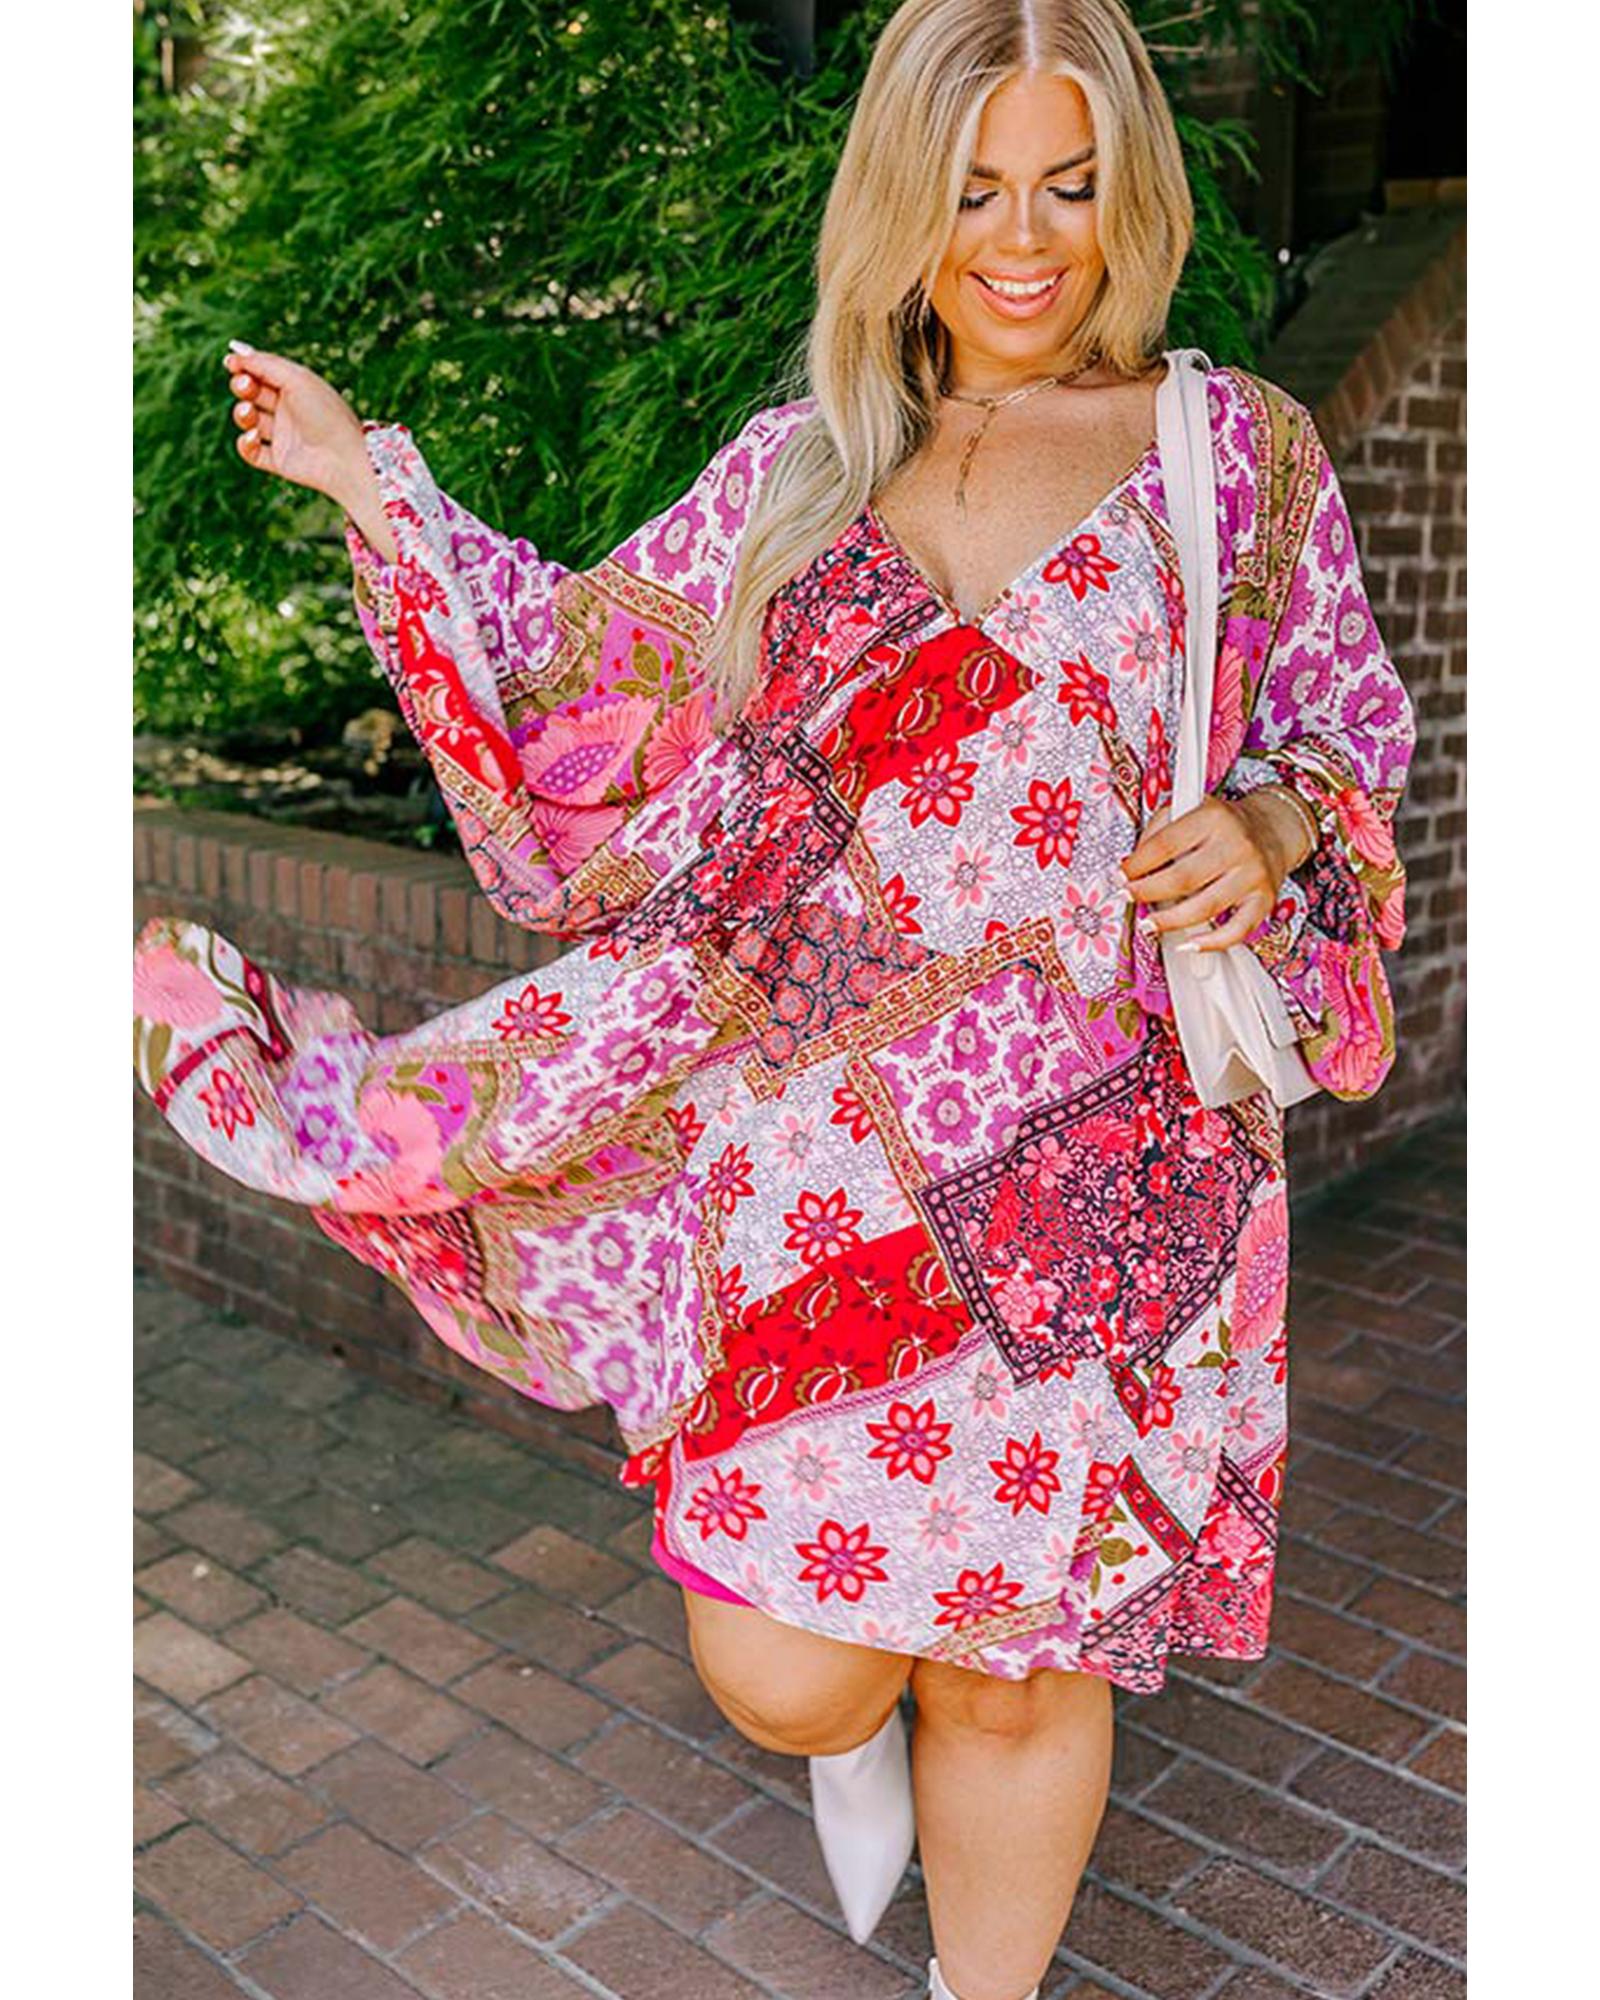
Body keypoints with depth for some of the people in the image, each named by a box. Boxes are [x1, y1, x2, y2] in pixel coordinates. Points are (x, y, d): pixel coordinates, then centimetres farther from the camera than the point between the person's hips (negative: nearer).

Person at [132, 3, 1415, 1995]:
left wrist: (1272, 822, -12)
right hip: (819, 1158, 2)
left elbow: (1355, 724, 10)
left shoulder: (1236, 448, 5)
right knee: (775, 1669, 2)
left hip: (1095, 1164, -1)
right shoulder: (800, 466, 9)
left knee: (1014, 1670, 10)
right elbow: (579, 661, 16)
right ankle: (858, 1730, 42)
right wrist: (374, 486, 15)